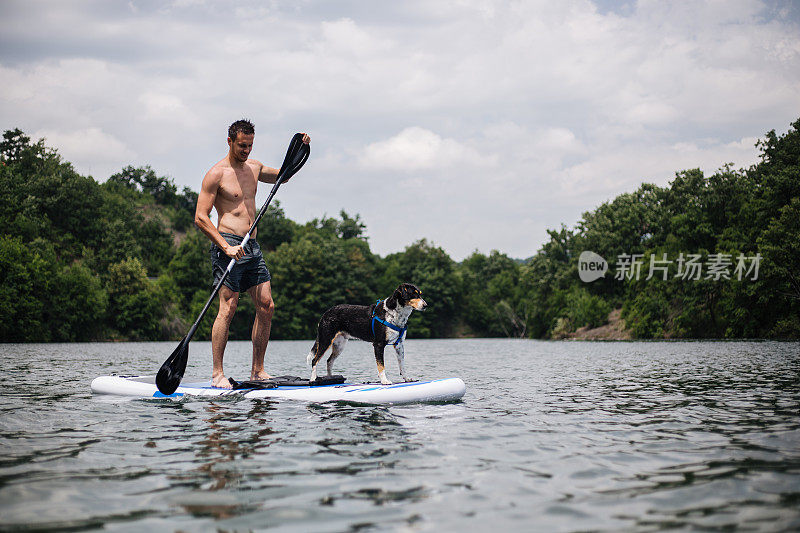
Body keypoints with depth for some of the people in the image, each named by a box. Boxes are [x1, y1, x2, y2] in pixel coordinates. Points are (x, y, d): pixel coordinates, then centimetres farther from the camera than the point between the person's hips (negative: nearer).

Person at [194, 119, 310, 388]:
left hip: (252, 247, 7)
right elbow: (200, 217, -10)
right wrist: (226, 246, -20)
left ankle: (258, 370, 10)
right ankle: (217, 374, -8)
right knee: (228, 307, -12)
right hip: (228, 245, -7)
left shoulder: (253, 167, 16)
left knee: (266, 305, 2)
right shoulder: (216, 174, -6)